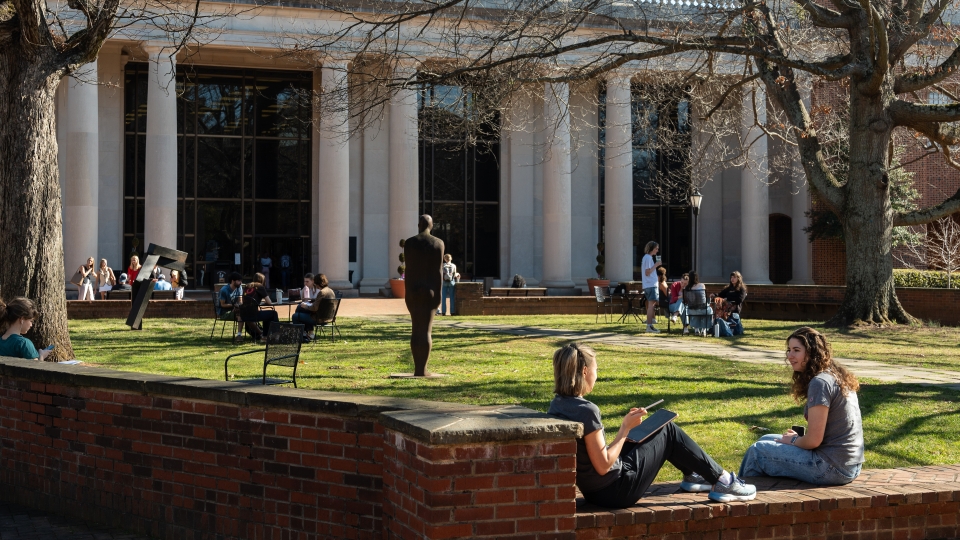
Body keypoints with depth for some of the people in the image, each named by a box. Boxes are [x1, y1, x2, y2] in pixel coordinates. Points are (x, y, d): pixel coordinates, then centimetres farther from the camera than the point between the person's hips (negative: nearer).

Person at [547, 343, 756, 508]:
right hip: (615, 490, -9)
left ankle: (692, 475, 41)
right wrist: (626, 427, -17)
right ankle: (722, 481, 19)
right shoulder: (586, 410, -27)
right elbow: (604, 466, -25)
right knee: (669, 432, 9)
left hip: (593, 488, 9)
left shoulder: (557, 404, -1)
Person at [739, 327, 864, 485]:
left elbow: (813, 440, -20)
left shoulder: (820, 383, -19)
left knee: (757, 451, 1)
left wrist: (793, 440, -1)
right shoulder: (836, 376, 10)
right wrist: (799, 436, 8)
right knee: (767, 439, 21)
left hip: (833, 469, -10)